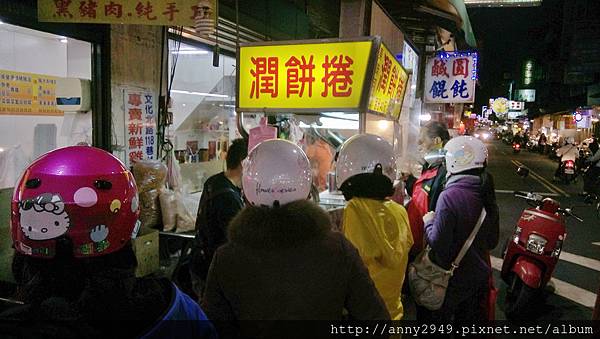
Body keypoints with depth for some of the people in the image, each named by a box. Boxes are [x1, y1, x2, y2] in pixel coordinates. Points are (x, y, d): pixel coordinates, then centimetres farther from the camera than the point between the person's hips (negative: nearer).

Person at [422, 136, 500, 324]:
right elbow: (492, 241, 8)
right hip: (479, 276, 7)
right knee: (472, 317, 23)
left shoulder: (449, 196, -24)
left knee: (437, 317, 12)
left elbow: (438, 243, -23)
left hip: (452, 279, -7)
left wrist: (429, 222, -7)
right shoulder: (486, 195, -1)